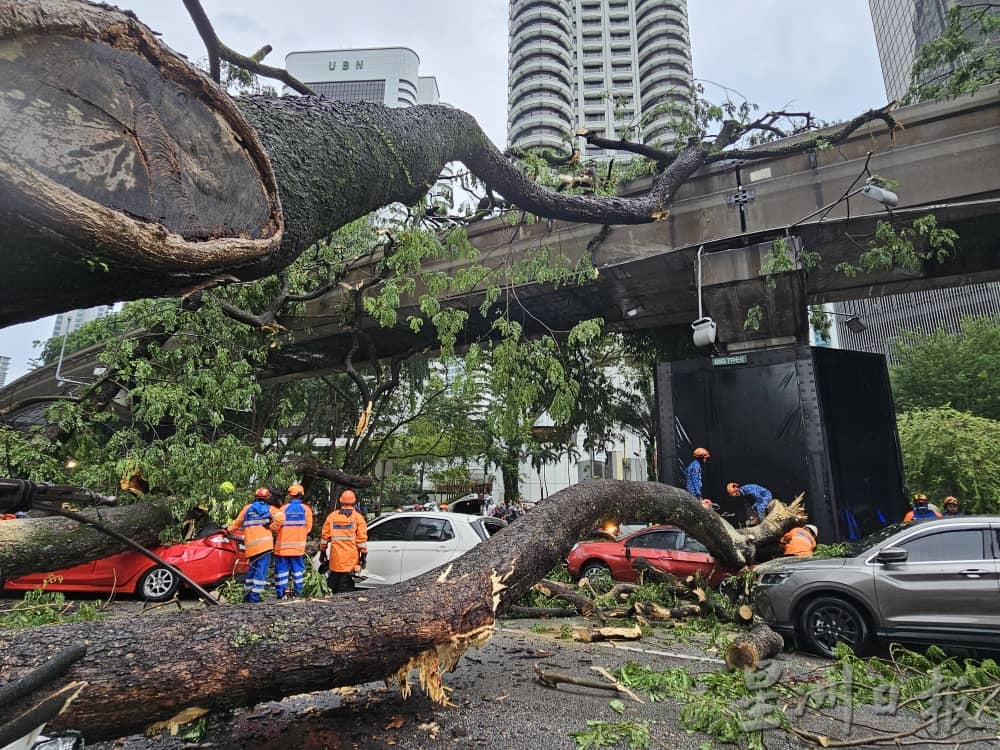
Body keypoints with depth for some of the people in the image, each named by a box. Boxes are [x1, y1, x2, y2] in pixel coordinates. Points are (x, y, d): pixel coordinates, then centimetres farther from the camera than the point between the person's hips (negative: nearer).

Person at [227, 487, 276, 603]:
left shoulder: (247, 508, 13)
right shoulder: (270, 509, 5)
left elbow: (237, 523, 20)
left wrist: (228, 530, 37)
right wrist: (271, 527, 2)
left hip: (251, 545, 4)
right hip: (265, 543, -4)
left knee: (252, 568, 19)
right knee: (261, 570, -1)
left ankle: (247, 593, 25)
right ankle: (255, 595, -6)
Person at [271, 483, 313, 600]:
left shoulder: (284, 508, -9)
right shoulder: (306, 509, -3)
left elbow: (276, 524, -15)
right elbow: (308, 526, -1)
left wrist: (273, 530, 7)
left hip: (283, 545, -2)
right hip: (298, 545, 2)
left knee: (282, 568, 8)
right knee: (297, 568, 11)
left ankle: (281, 592, 9)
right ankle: (297, 591, 12)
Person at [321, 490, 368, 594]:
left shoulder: (332, 516, 6)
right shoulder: (358, 517, -2)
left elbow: (325, 536, 8)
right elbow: (362, 539, -6)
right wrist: (364, 555, 0)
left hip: (335, 558, 2)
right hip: (351, 559, -2)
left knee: (333, 584, 13)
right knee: (346, 585, -2)